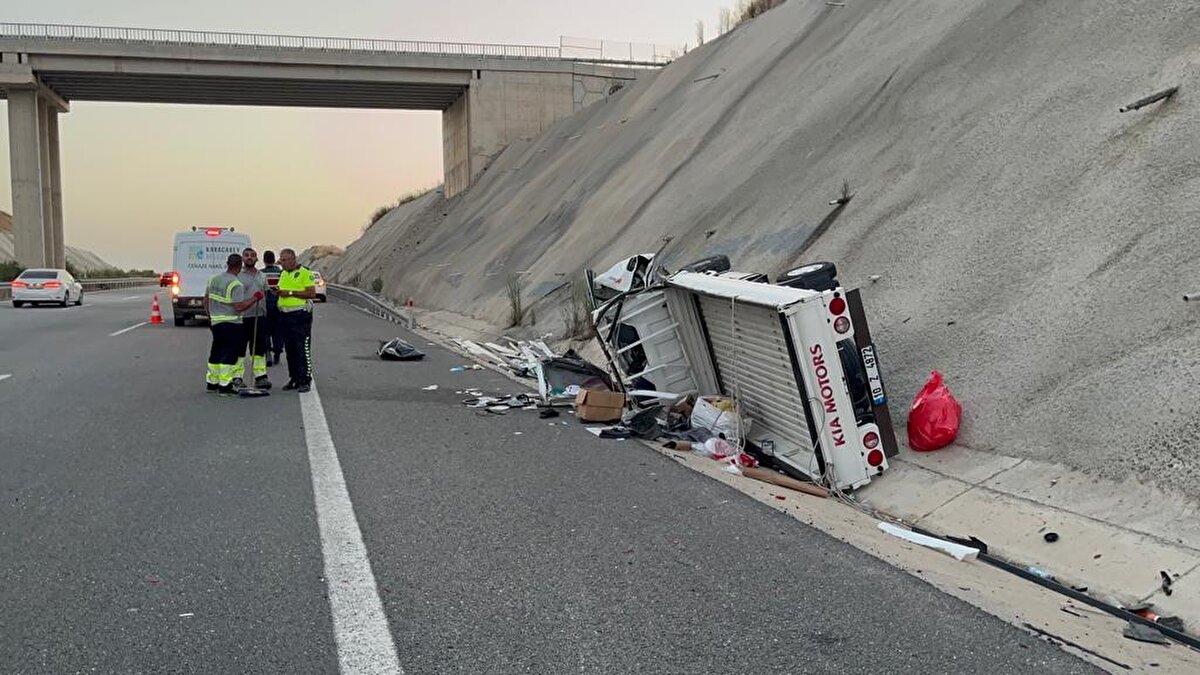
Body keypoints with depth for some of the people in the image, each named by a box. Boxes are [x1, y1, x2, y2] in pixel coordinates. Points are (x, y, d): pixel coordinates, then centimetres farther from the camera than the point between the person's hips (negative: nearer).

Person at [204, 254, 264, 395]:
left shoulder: (213, 279, 9)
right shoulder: (236, 284, -16)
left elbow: (206, 299, 18)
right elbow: (239, 307, -21)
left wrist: (210, 315, 29)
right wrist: (255, 298, -12)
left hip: (215, 322, 8)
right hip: (231, 324, -8)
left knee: (216, 352, 18)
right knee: (230, 354, -5)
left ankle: (212, 382, 27)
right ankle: (225, 385, -7)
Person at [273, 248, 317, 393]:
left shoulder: (305, 273, -7)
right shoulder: (283, 274, 18)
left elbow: (312, 293, -14)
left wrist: (291, 293, -17)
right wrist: (277, 291, 4)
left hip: (301, 315, -8)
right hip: (285, 315, 8)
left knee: (303, 349, -7)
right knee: (289, 349, 10)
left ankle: (305, 381, -3)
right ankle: (294, 379, 18)